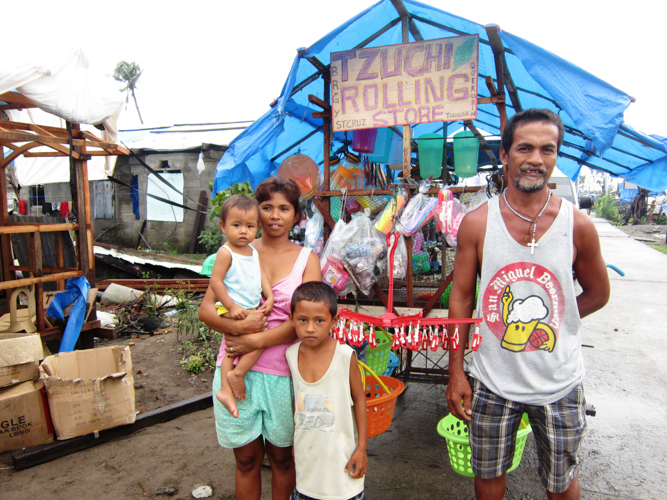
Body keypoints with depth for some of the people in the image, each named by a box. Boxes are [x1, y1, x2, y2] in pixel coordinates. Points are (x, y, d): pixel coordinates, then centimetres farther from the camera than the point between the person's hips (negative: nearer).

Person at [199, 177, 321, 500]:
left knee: (281, 456, 16)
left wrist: (256, 341, -17)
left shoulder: (306, 259, 2)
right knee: (246, 459, 14)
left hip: (283, 372, 0)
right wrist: (237, 326, -19)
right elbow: (206, 308, 0)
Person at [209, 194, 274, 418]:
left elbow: (261, 275, 14)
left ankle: (226, 389, 13)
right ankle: (237, 374, -3)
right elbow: (215, 281, -16)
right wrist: (232, 307, -18)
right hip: (232, 310, -8)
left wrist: (269, 297, -1)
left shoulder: (253, 252, 11)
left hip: (252, 310, 8)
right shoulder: (226, 252, -13)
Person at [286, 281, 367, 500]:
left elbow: (359, 399, -8)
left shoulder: (345, 355, -18)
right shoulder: (291, 354, -8)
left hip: (341, 453, -3)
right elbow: (296, 399, 5)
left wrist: (361, 448, -5)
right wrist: (293, 441, 11)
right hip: (305, 452, 3)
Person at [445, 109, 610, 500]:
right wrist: (456, 373, -4)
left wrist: (547, 319, -4)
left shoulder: (578, 226, -9)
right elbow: (461, 298, -4)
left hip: (559, 383, 0)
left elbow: (597, 295, 6)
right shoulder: (477, 224, -9)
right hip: (493, 380, 0)